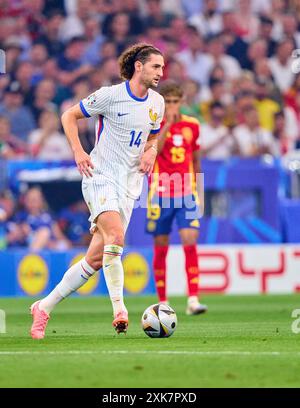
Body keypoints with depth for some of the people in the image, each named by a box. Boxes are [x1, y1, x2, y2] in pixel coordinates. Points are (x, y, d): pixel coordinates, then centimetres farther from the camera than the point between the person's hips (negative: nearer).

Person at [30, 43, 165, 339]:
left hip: (129, 184, 6)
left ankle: (44, 307, 13)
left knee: (96, 259, 2)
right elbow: (69, 116, 1)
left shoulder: (157, 103, 10)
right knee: (115, 237, -29)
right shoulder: (110, 95, -8)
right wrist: (78, 152, -12)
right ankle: (119, 309, -28)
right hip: (100, 177, -6)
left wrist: (151, 152, 3)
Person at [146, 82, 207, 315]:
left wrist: (197, 189, 19)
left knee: (190, 242, -12)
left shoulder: (192, 125, 7)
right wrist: (167, 124, -25)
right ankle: (163, 302, 15)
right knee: (161, 248, 4)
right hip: (160, 195, -2)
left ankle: (193, 300, -15)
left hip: (186, 194, 2)